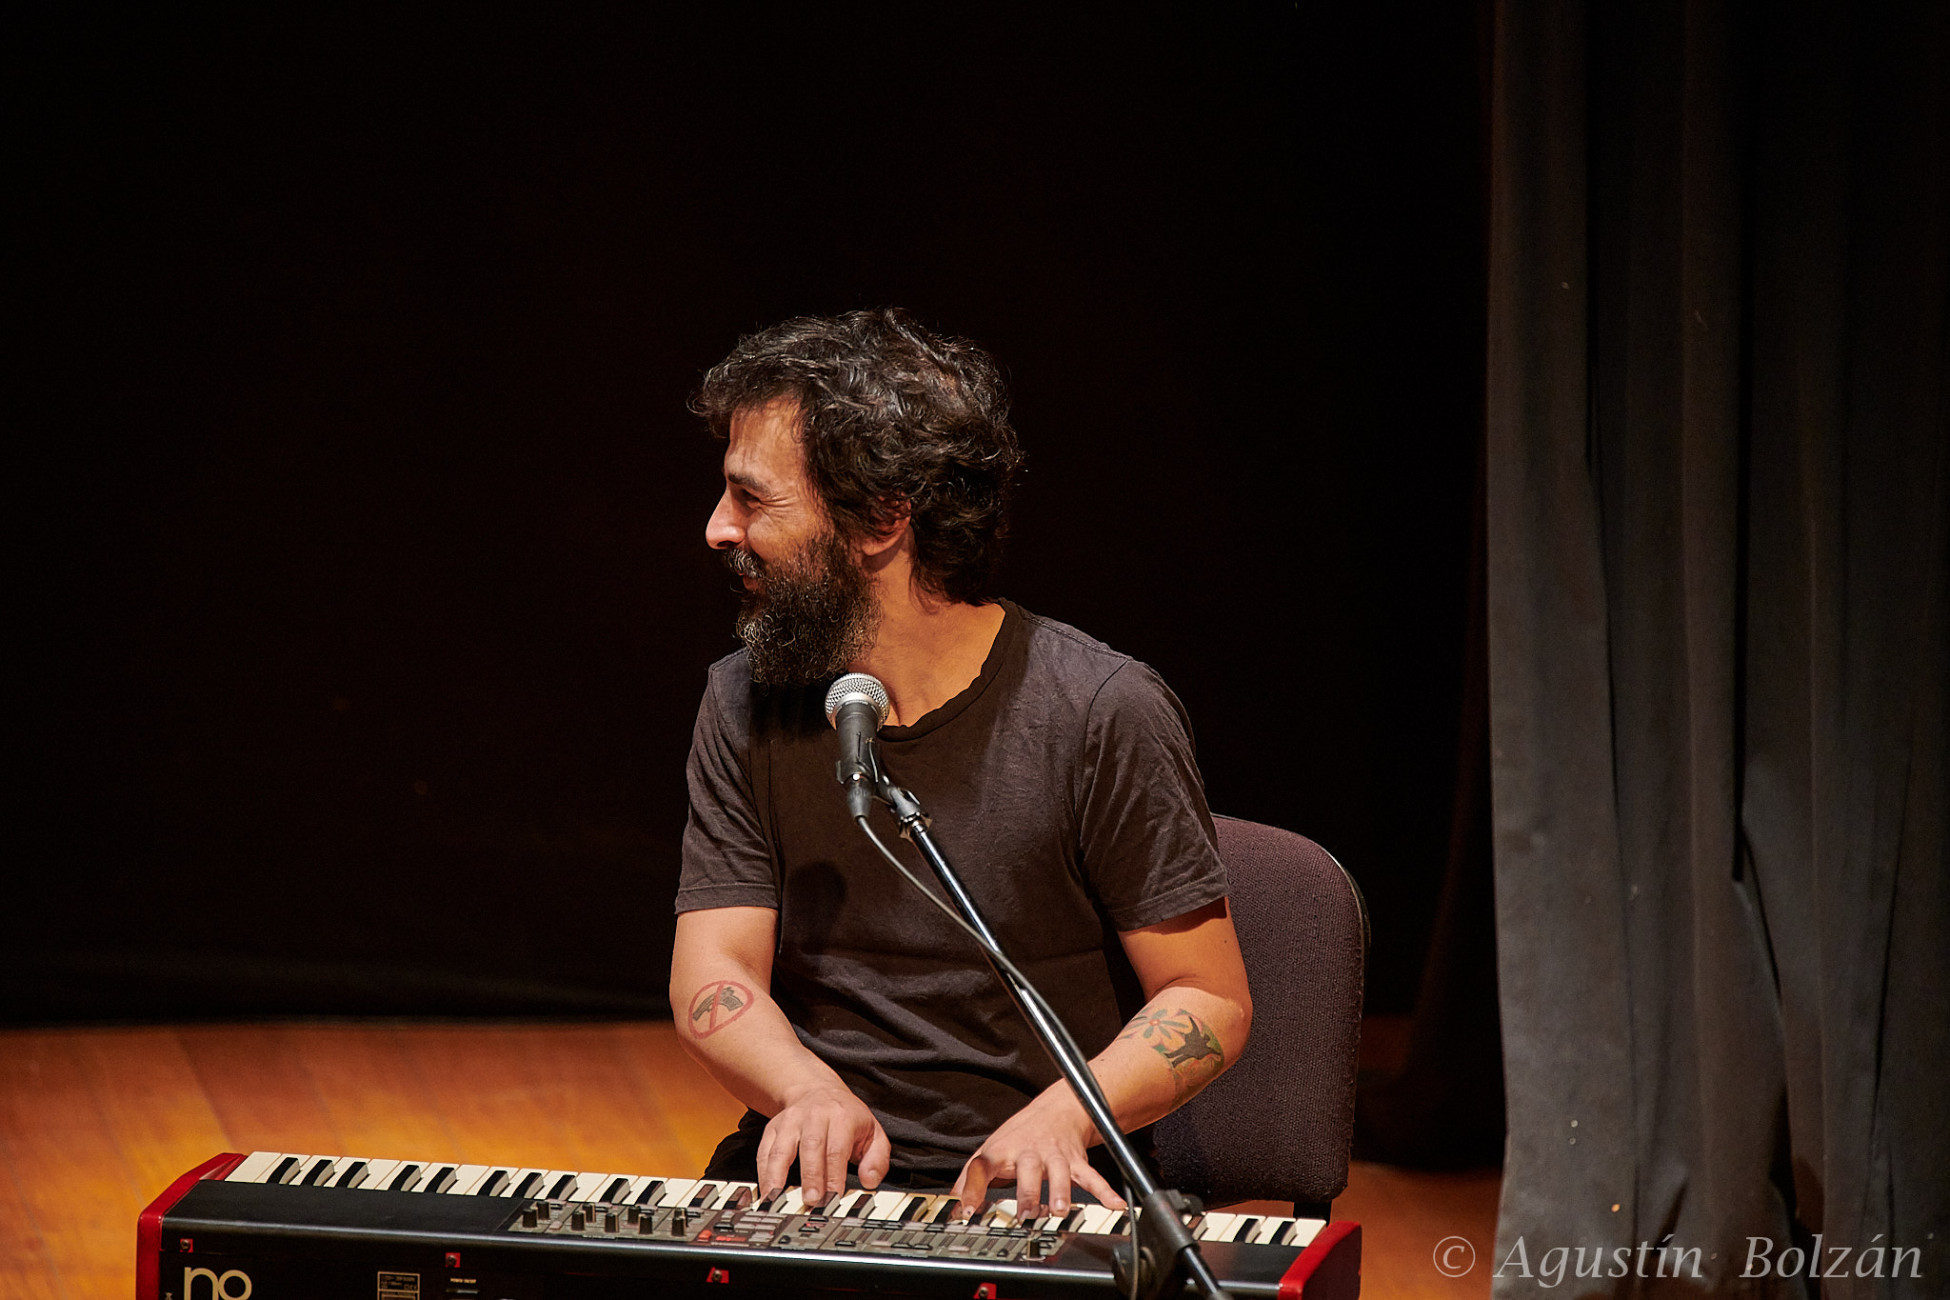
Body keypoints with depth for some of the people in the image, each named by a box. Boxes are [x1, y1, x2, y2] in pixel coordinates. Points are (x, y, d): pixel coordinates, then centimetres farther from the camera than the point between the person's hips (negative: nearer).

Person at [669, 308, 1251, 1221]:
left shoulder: (1102, 715, -8)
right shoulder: (748, 703, 6)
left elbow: (1210, 1002, -5)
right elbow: (711, 975, 1)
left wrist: (1061, 1116, -23)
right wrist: (813, 1092, -21)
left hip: (1026, 1184, -3)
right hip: (808, 1175, 3)